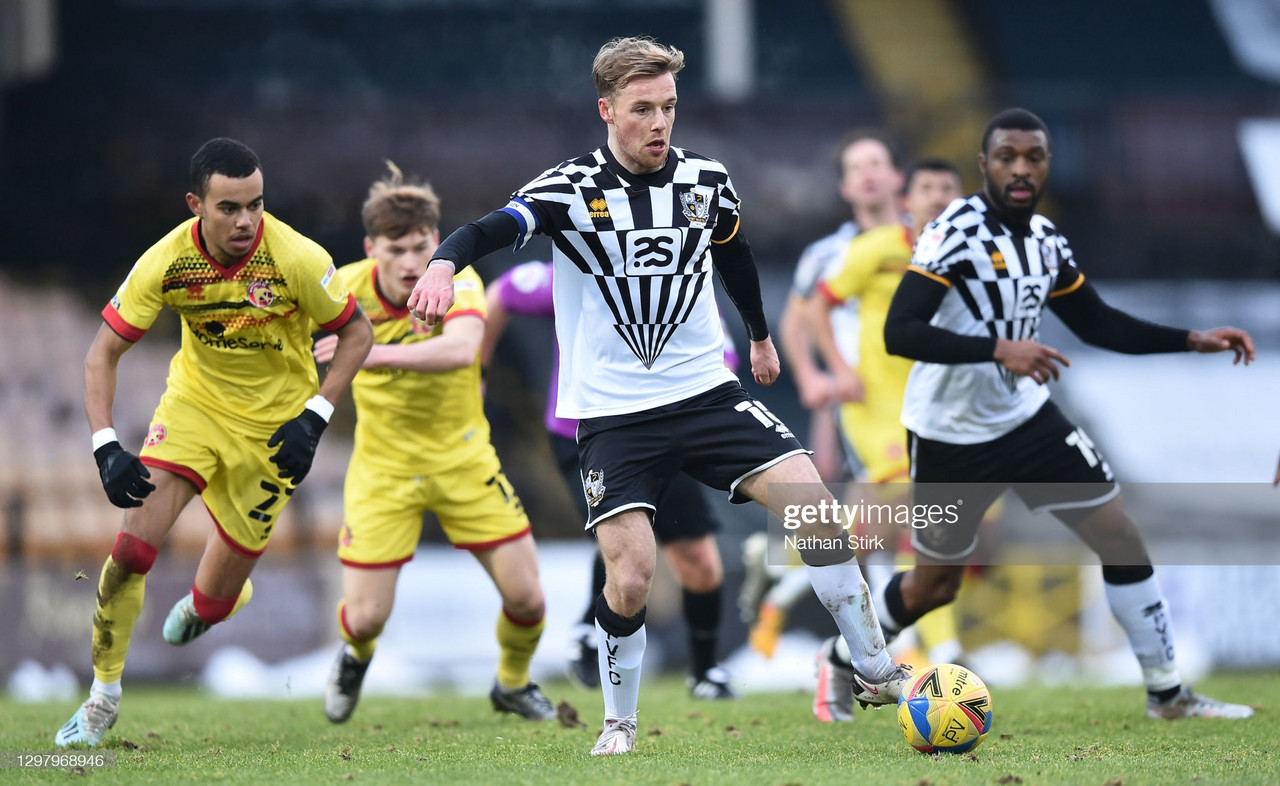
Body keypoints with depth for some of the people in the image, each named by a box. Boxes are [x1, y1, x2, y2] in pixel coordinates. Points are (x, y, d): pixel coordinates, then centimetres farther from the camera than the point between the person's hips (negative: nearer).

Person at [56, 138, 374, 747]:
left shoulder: (297, 259, -24)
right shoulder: (166, 261, -20)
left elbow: (357, 333, -9)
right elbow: (103, 352, -12)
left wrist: (312, 420, -19)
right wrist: (106, 449, -24)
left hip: (271, 427, -1)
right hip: (194, 402, 1)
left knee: (213, 605, 4)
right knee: (133, 544, -18)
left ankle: (206, 604, 45)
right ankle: (103, 698, 0)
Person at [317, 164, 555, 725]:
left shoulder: (456, 280, -22)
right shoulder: (347, 289, -16)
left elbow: (461, 347, -45)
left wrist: (378, 353, -54)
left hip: (461, 459, 0)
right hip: (382, 468, 0)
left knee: (526, 597, -3)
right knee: (366, 616, -5)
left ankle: (513, 684, 31)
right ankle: (355, 655, 36)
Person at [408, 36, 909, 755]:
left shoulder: (708, 181, 2)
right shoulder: (575, 189, -10)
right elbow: (495, 229, -25)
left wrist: (761, 337, 38)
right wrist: (446, 263, -47)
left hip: (707, 392, 3)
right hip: (613, 415, -3)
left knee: (817, 510, -12)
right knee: (631, 578, -15)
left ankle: (876, 674, 4)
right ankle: (620, 724, 11)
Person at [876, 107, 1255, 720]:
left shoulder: (1045, 239, 3)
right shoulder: (958, 231, -20)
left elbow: (1097, 324, 15)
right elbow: (898, 331, -29)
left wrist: (1193, 341, 6)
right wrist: (999, 350, -38)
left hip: (1025, 417, 6)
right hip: (951, 434, -6)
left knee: (1121, 537, -2)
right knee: (933, 587, 7)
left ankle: (1166, 693, 8)